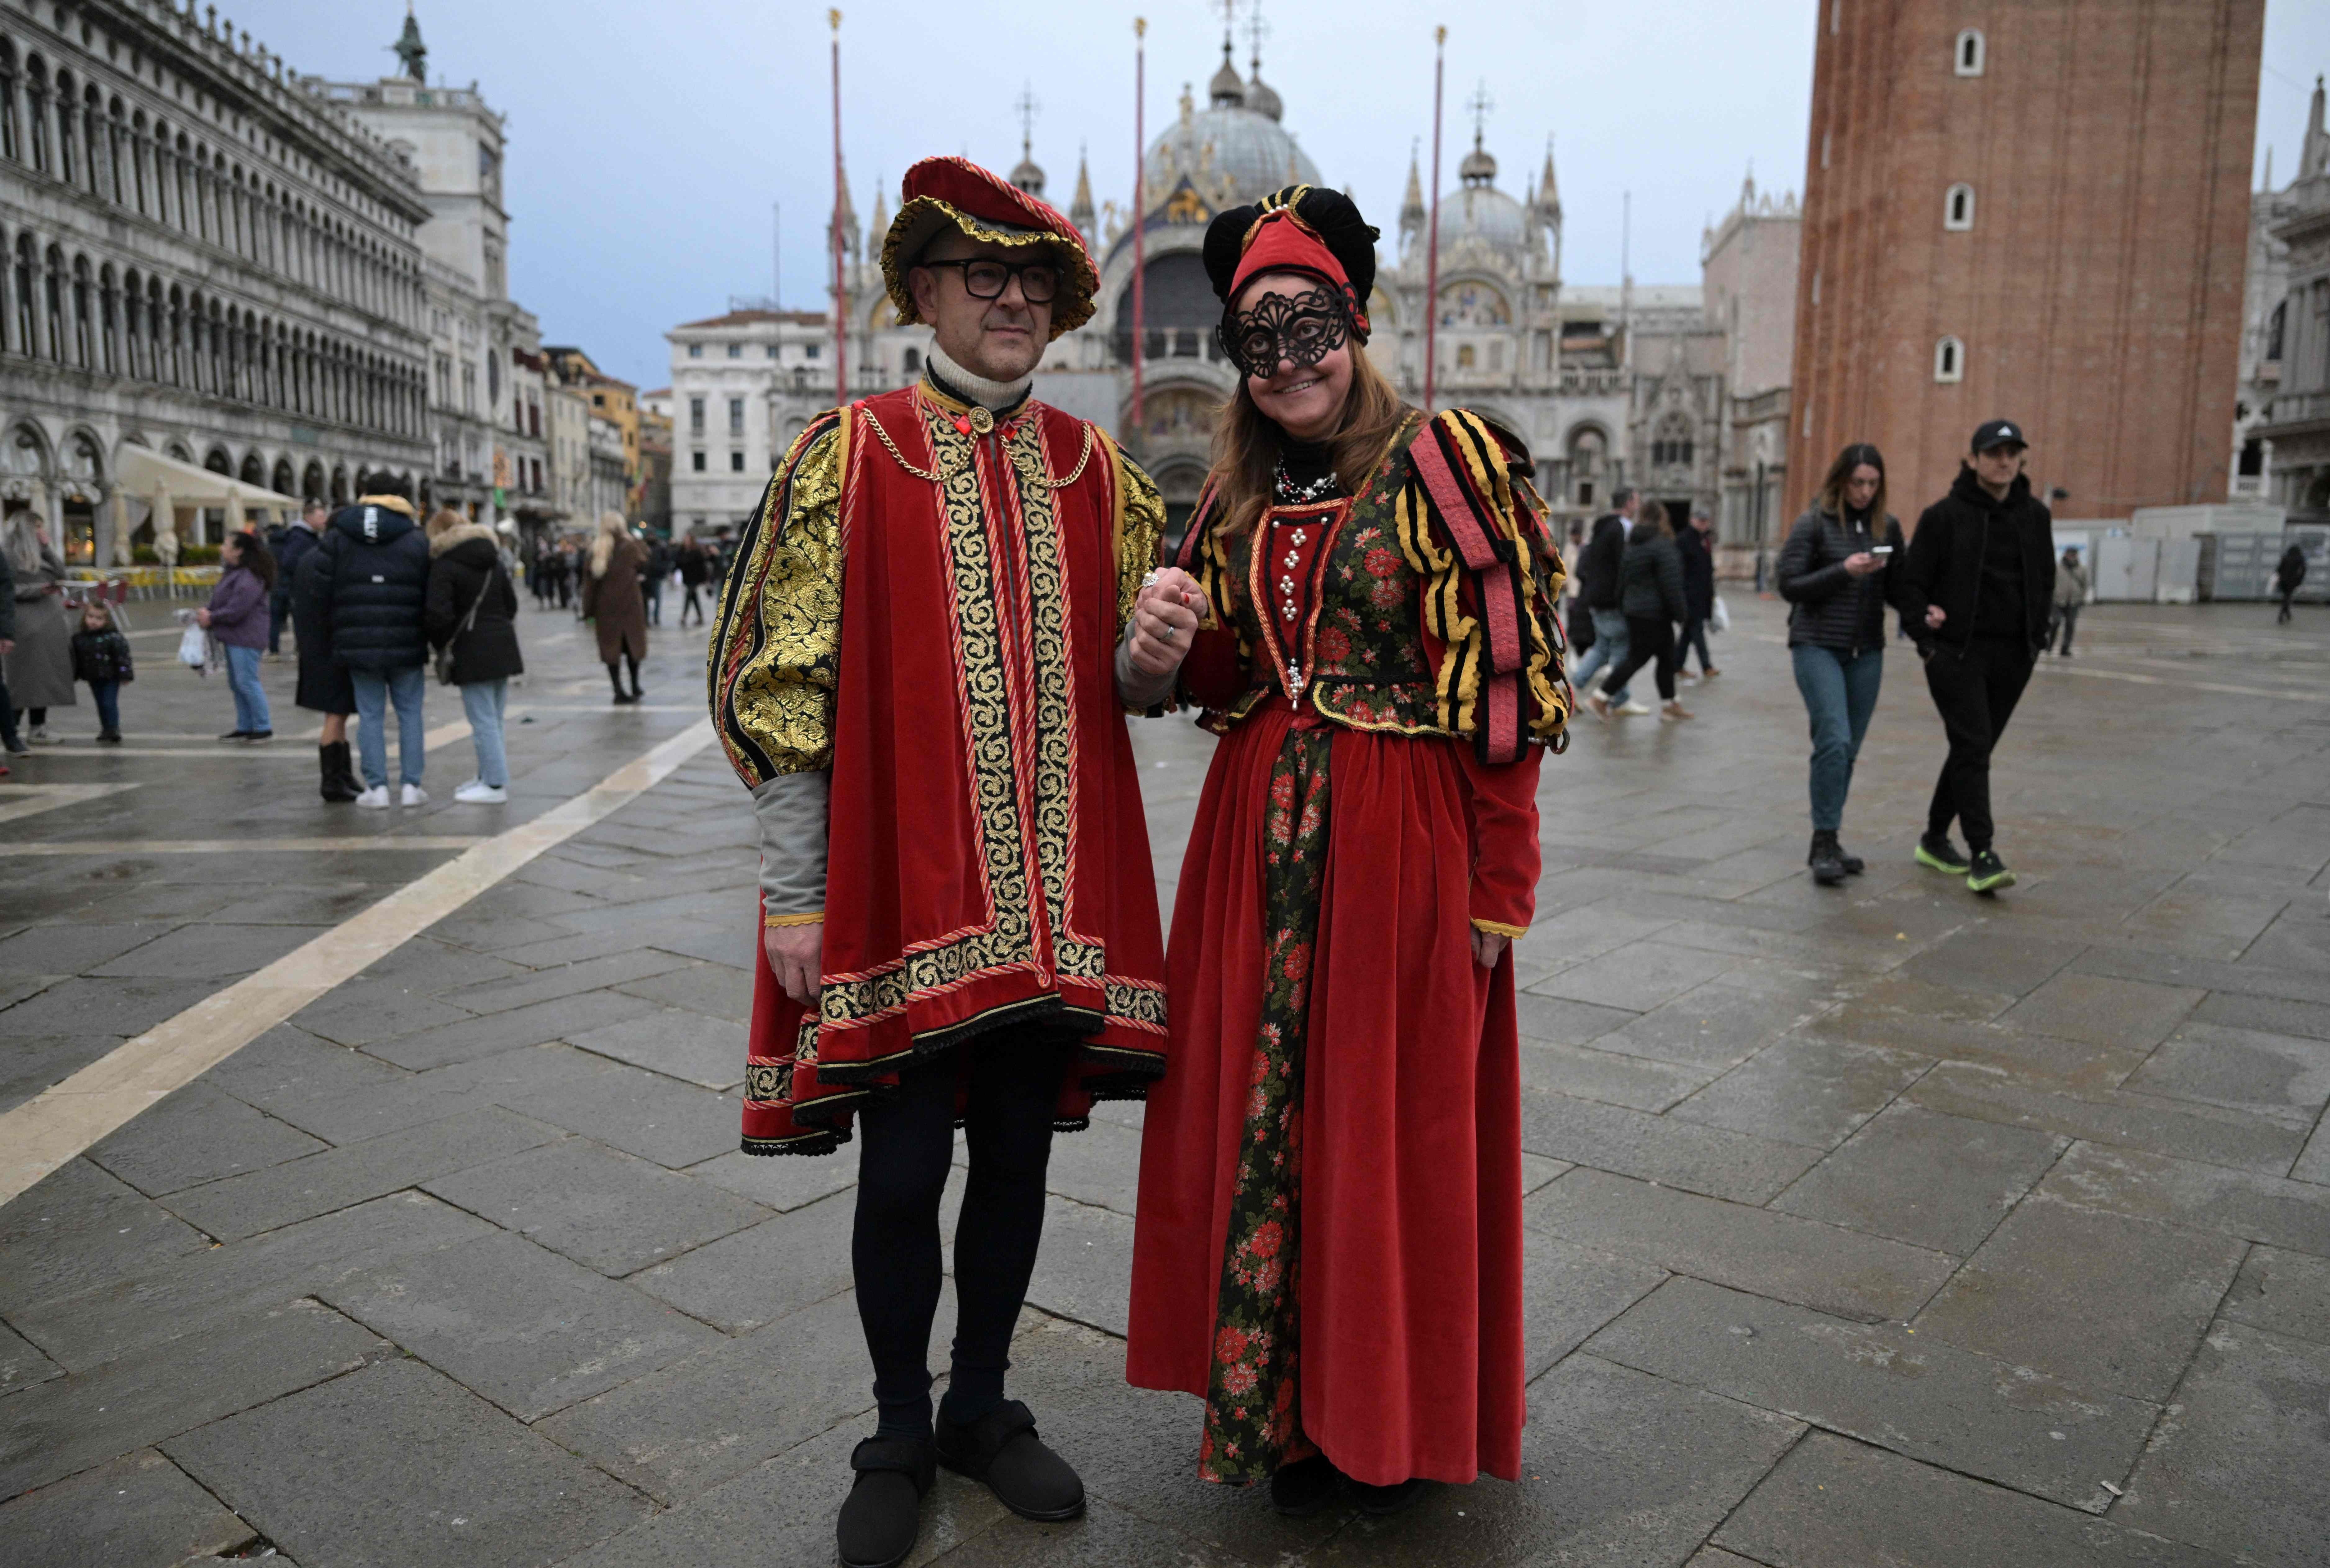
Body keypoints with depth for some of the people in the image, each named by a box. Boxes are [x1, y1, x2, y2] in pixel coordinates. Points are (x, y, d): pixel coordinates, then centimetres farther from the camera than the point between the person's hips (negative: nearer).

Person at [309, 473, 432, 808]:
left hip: (358, 642, 1)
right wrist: (429, 637, 7)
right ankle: (411, 785, 6)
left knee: (370, 715, 6)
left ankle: (377, 787, 4)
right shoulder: (416, 540, 0)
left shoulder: (338, 537, 4)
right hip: (406, 644, -1)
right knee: (410, 712, 8)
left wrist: (332, 630, 8)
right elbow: (431, 595, -4)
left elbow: (315, 581, -3)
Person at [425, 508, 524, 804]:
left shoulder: (444, 566, -9)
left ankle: (495, 785, -1)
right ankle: (490, 776, 22)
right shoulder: (493, 561, 14)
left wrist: (441, 643, -2)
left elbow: (439, 613, -18)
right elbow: (511, 604, 17)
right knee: (493, 718, 15)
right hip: (503, 645, 8)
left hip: (473, 650, -8)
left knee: (483, 721, -3)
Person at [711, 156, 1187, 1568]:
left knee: (1018, 1156, 13)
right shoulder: (846, 455, -1)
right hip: (899, 893, -3)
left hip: (1060, 900, 4)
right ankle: (900, 1438, 29)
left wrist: (1155, 655, -11)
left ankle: (984, 1407, 34)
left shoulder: (1100, 474, 9)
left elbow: (1129, 687, 14)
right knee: (903, 1172, 5)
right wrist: (795, 898, -9)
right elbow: (778, 686, -5)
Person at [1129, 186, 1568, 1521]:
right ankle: (1289, 1407, 32)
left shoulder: (1444, 462, -7)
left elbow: (1505, 689, -10)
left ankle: (1395, 1423, 28)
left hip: (1404, 837, -5)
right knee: (1263, 1118, 11)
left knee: (1396, 1121, 5)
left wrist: (1498, 895, -13)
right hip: (1261, 839, 6)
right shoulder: (1238, 496, 11)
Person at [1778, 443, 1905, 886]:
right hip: (1817, 646, -5)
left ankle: (1826, 844, 18)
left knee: (1848, 749, 7)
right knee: (1834, 740, -16)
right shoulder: (1814, 524, -3)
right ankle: (1825, 843, -10)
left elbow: (1898, 588, 12)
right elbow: (1788, 584, -7)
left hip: (1867, 652, 5)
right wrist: (1844, 571, -17)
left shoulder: (1887, 526, 9)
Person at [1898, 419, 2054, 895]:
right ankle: (1982, 854, -15)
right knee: (1973, 747, -14)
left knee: (1974, 750, 12)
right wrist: (1925, 636, -9)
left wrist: (2036, 637, 9)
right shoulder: (1945, 515, -4)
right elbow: (1912, 581, -2)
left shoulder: (2036, 516, 10)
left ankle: (1936, 839, 26)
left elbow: (2045, 580, 18)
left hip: (2013, 658, 5)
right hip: (1956, 652, -5)